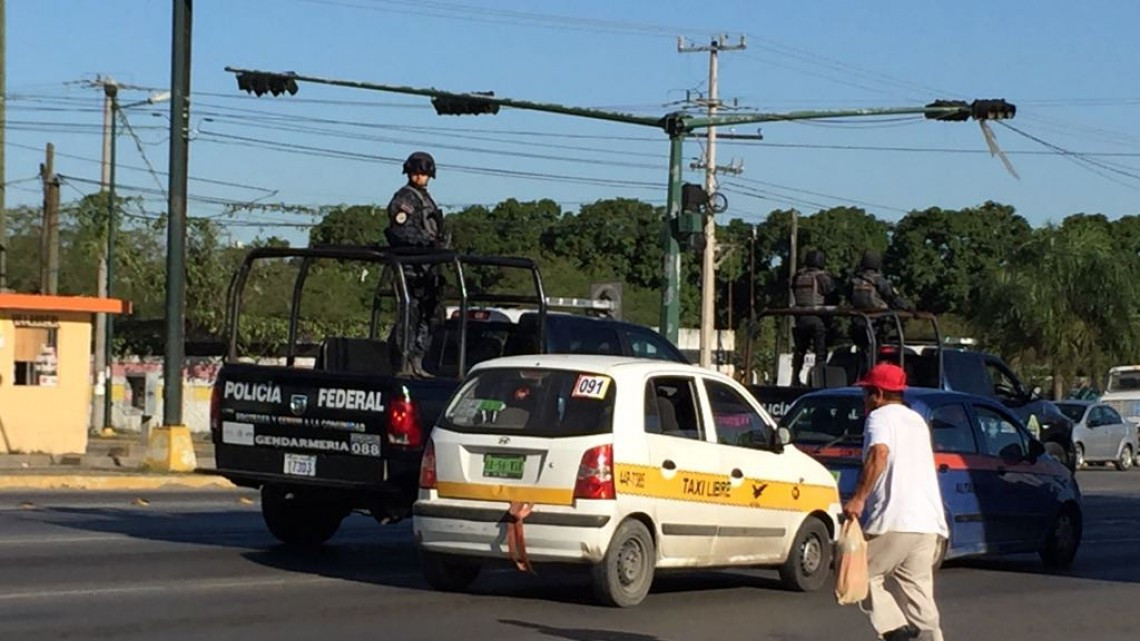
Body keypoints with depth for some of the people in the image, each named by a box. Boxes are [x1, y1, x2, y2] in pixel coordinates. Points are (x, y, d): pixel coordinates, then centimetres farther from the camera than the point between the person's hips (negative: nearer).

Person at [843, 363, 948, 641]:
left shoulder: (881, 417, 0)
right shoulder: (917, 420, 26)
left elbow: (879, 454, -19)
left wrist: (858, 498, -21)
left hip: (894, 521, -7)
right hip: (929, 522, 7)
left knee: (861, 573, 6)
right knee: (918, 592, 8)